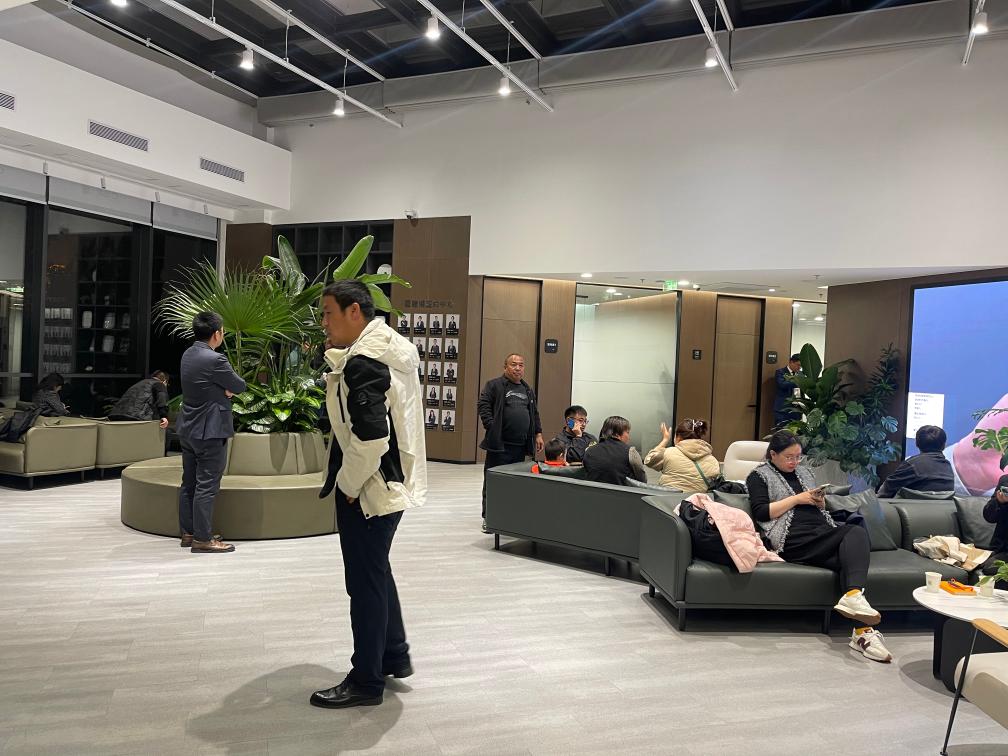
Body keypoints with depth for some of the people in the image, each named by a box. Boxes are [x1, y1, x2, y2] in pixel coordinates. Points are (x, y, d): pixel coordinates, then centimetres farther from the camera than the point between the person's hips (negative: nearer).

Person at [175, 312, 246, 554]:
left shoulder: (188, 354, 8)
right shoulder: (215, 359, -20)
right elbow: (240, 386, -9)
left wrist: (223, 388, 0)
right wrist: (228, 386, 9)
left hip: (188, 429, 9)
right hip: (209, 432, -9)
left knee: (189, 483, 14)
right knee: (207, 486, -4)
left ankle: (188, 533, 22)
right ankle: (202, 539, 0)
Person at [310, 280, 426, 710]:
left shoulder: (362, 362, -21)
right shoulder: (394, 349, 10)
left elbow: (371, 439, -28)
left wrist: (347, 484, -13)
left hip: (367, 490, -10)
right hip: (394, 483, 10)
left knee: (365, 582, 3)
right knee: (377, 573, 22)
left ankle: (366, 682, 19)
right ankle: (394, 656, 37)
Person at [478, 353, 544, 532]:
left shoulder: (528, 390, 19)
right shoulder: (494, 385, 0)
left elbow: (534, 414, 24)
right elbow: (483, 406, -7)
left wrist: (538, 434, 15)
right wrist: (492, 427, -15)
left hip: (520, 445, 6)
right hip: (500, 444, -5)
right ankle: (488, 518, 8)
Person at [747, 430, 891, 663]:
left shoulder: (803, 472, 28)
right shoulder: (759, 476, 9)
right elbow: (761, 513, -5)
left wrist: (820, 501, 7)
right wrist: (797, 498, -7)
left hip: (823, 536, 6)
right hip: (794, 540, -6)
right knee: (856, 532, -28)